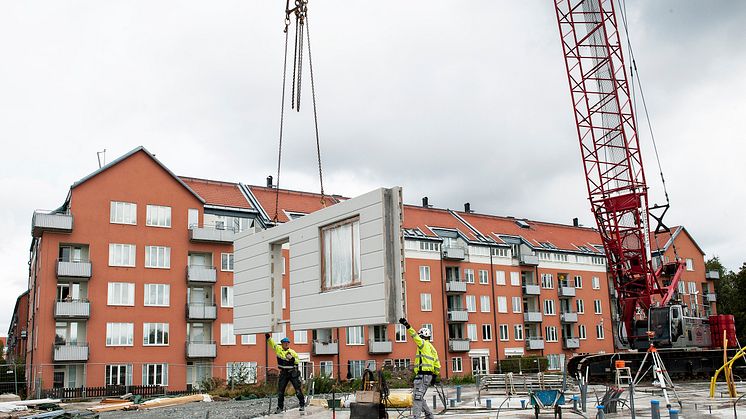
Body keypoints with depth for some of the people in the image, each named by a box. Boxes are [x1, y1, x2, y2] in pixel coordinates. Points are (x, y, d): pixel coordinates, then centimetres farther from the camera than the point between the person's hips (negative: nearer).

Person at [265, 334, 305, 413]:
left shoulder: (292, 352, 0)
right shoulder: (278, 349, 3)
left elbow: (298, 361, 2)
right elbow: (272, 343, 1)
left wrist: (292, 359, -16)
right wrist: (268, 337, -14)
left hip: (293, 373, -2)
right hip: (283, 373, 2)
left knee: (298, 388, 0)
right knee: (280, 390, 4)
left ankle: (302, 405, 10)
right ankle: (280, 407, 14)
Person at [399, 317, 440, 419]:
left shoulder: (424, 344, -5)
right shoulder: (432, 348, 21)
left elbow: (415, 336, -22)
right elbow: (437, 364, 21)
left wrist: (407, 326, -28)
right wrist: (435, 375, 26)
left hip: (422, 375, -10)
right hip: (429, 375, 10)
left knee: (417, 397, -11)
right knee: (420, 397, 19)